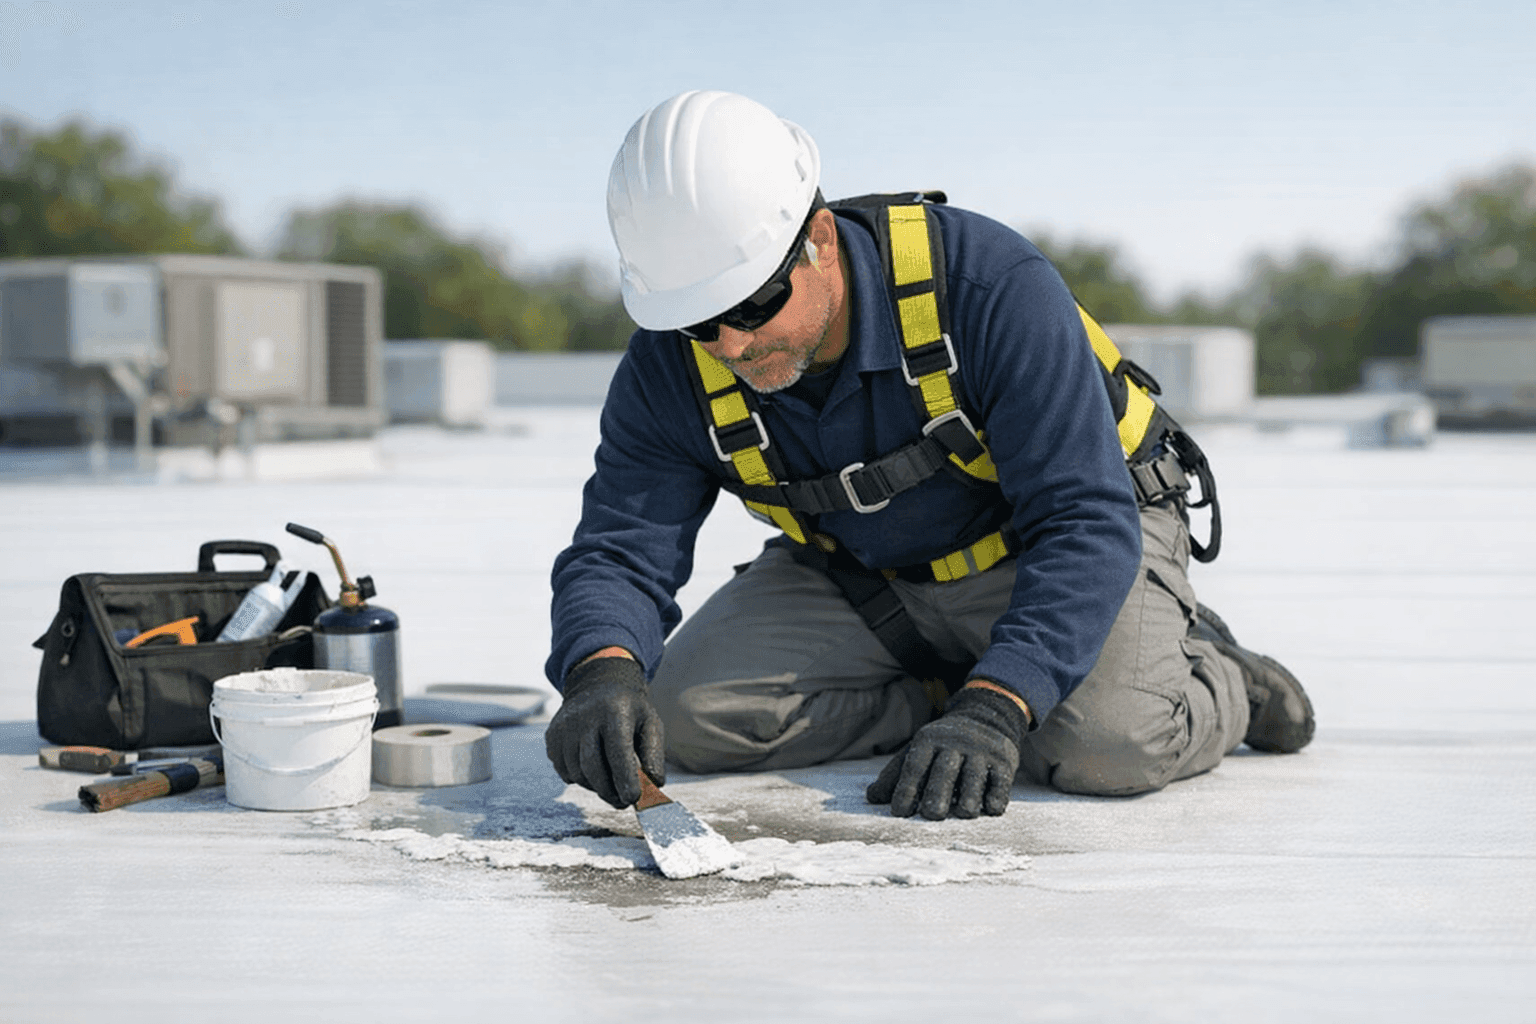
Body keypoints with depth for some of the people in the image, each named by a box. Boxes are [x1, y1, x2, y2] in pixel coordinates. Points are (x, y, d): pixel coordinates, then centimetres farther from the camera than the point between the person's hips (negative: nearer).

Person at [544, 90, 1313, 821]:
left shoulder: (989, 282, -33)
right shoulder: (670, 370, -19)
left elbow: (1084, 524, -34)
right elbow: (618, 554, -19)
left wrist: (991, 711, -48)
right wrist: (602, 676, -44)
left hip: (1051, 549, -4)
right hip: (862, 578, 4)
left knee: (1111, 746, -33)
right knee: (682, 714, -17)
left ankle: (1209, 681, 3)